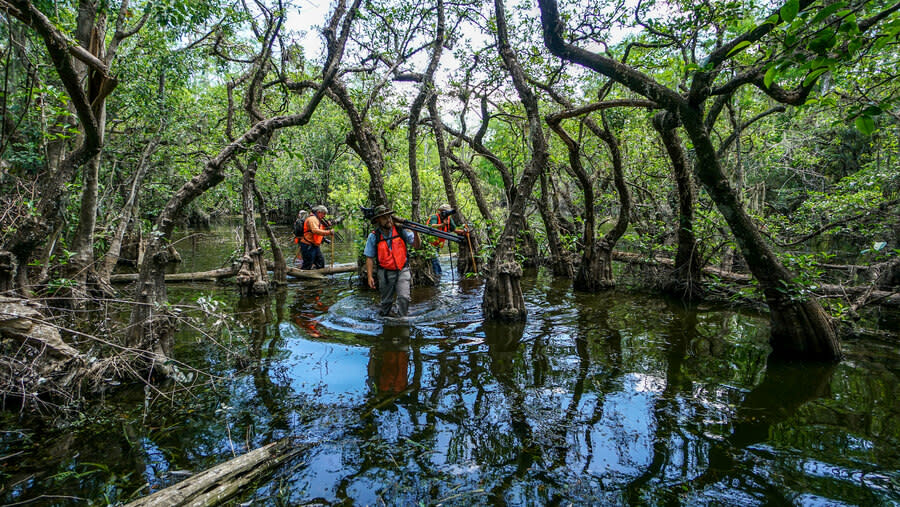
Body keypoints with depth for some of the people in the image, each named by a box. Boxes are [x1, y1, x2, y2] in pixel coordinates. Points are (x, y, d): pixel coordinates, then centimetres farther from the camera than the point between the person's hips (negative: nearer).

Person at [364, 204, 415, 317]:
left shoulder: (401, 231, -6)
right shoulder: (373, 237, -6)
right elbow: (369, 258, -2)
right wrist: (370, 276, -8)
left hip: (402, 270, 0)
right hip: (385, 273, 0)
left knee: (404, 297, -13)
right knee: (386, 300, 14)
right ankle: (383, 316, 39)